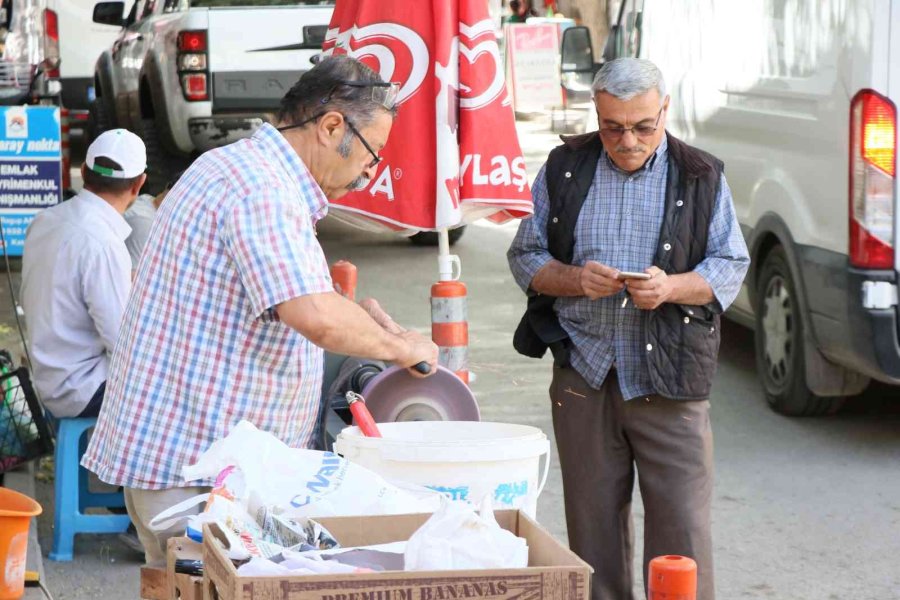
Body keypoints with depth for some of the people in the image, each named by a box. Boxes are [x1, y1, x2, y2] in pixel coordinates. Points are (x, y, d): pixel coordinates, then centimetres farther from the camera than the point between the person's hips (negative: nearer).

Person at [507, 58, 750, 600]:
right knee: (592, 524, 7)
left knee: (682, 524, -5)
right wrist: (574, 279, -11)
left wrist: (672, 287, -16)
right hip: (584, 372, 2)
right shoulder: (565, 169, 7)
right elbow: (525, 256, 10)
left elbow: (731, 268, 4)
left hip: (670, 377, -2)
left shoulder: (701, 177, 4)